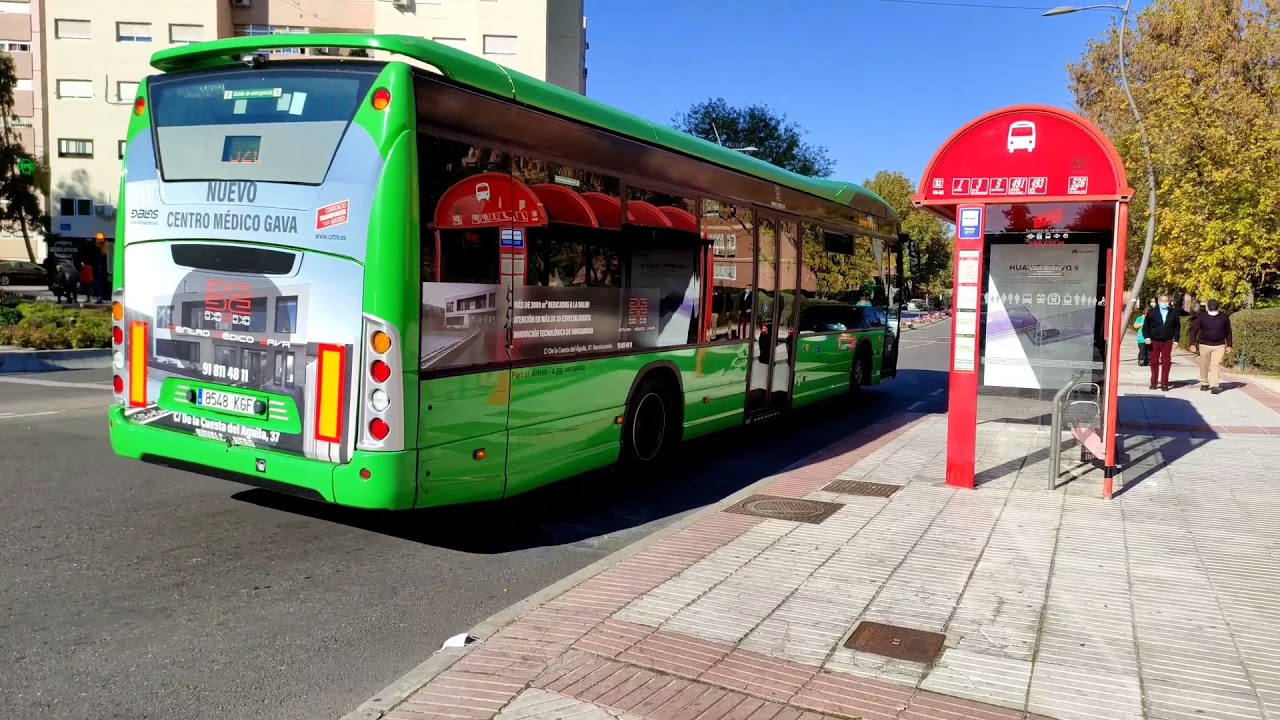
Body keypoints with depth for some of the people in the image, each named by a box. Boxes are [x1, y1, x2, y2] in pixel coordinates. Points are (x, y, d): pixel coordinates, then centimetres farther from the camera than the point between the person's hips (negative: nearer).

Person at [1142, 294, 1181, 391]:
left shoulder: (1173, 312, 3)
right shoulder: (1152, 312, 0)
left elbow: (1177, 327, 7)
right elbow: (1146, 326, 3)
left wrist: (1176, 340, 1)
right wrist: (1147, 337, -8)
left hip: (1167, 341, 0)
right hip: (1154, 341, 0)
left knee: (1166, 363, 1)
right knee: (1154, 362, 4)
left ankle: (1164, 383, 7)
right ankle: (1154, 382, 12)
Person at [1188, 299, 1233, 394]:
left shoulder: (1224, 317, 2)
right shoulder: (1201, 316, -4)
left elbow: (1228, 332, 10)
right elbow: (1194, 330, -3)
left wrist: (1229, 345, 8)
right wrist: (1192, 344, -10)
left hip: (1219, 346, 0)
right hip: (1204, 345, 0)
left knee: (1215, 365, -10)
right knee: (1204, 366, 8)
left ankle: (1214, 386, -12)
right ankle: (1204, 383, 24)